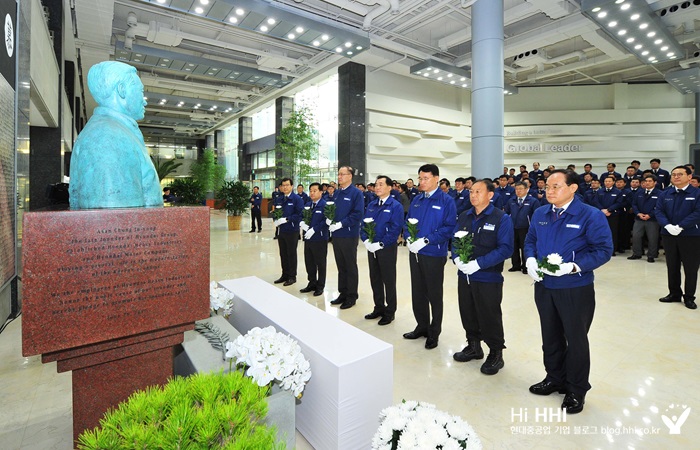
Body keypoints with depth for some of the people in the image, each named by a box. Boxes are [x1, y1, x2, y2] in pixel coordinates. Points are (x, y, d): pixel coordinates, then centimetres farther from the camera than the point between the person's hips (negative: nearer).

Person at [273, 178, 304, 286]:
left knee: (291, 254, 4)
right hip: (281, 230, 6)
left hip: (292, 231, -6)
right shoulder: (280, 199, 13)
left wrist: (286, 219, -21)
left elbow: (300, 214, -17)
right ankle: (285, 275, 26)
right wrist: (276, 219, -1)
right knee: (283, 254, 13)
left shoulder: (297, 199, -9)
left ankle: (292, 277, 16)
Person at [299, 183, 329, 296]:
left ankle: (320, 286, 19)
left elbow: (325, 221, -21)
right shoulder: (308, 205, 14)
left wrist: (313, 230, -24)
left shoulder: (325, 205, -11)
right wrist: (302, 223, -8)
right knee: (309, 262, 15)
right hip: (308, 238, 7)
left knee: (320, 263, 5)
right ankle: (312, 283, 30)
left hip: (320, 239, -7)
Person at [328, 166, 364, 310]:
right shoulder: (337, 193, 13)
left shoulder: (356, 193, -9)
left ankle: (351, 296, 17)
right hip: (336, 235, 7)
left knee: (350, 267, 5)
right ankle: (343, 293, 27)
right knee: (341, 266, 15)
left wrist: (341, 224, -21)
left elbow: (358, 213, -17)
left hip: (349, 235, -7)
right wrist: (329, 219, -2)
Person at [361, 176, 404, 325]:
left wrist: (380, 244, -21)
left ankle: (389, 312, 19)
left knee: (389, 280, 5)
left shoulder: (396, 206, -9)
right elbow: (364, 224, 11)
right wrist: (366, 240, -6)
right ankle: (379, 308, 30)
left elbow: (395, 229, -17)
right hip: (371, 248, 6)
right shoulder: (371, 205, 11)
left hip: (387, 249, -6)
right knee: (375, 279, 14)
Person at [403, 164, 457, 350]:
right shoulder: (416, 200, 11)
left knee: (434, 294, 7)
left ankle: (434, 332, 23)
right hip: (415, 253, 6)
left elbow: (450, 227, -14)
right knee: (417, 292, 14)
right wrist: (409, 238, -6)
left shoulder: (446, 201, -7)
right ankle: (422, 326, 32)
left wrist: (426, 240, -21)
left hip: (434, 254, -6)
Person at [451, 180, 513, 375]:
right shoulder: (464, 217, 8)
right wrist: (457, 258, -10)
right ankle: (474, 346, 38)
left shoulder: (502, 218, -10)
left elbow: (506, 248, -17)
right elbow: (455, 240, 10)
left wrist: (478, 264, -23)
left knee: (489, 318, 5)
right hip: (464, 276, 6)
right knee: (468, 314, 17)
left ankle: (496, 354, 26)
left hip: (488, 278, -5)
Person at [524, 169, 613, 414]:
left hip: (576, 290, -5)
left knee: (576, 339, 10)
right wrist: (530, 260, -7)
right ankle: (555, 378, 40)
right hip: (544, 286, 5)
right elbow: (530, 240, 13)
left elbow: (604, 249, -15)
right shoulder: (540, 214, 4)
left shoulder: (591, 216, -13)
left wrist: (572, 267, -26)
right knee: (550, 336, 19)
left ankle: (576, 391, 31)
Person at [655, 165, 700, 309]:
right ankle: (674, 293, 24)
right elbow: (659, 211, 0)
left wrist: (680, 227, -20)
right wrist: (668, 225, -16)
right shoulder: (664, 194, 7)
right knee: (672, 266, 11)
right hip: (669, 235, 3)